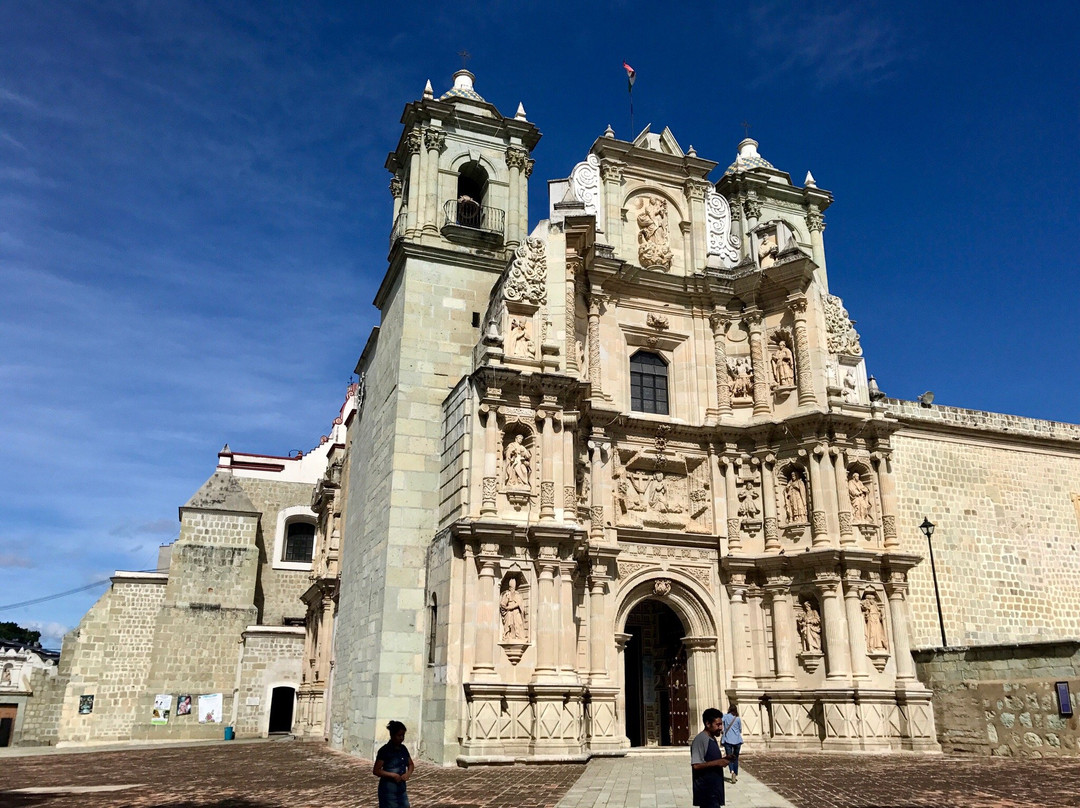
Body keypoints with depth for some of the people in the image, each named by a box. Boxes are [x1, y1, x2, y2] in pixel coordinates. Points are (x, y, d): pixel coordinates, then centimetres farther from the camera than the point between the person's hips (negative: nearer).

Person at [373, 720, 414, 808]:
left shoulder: (403, 749, 6)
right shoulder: (385, 750, -14)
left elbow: (410, 764, 17)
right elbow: (376, 771, -14)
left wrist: (408, 773, -4)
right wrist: (393, 775, -21)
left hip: (401, 788, 7)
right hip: (388, 790, -6)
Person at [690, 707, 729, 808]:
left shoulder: (712, 739, 12)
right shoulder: (700, 739, -17)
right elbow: (696, 765, -23)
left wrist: (722, 759, 6)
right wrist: (717, 763, -22)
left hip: (714, 787, 9)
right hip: (706, 789, -9)